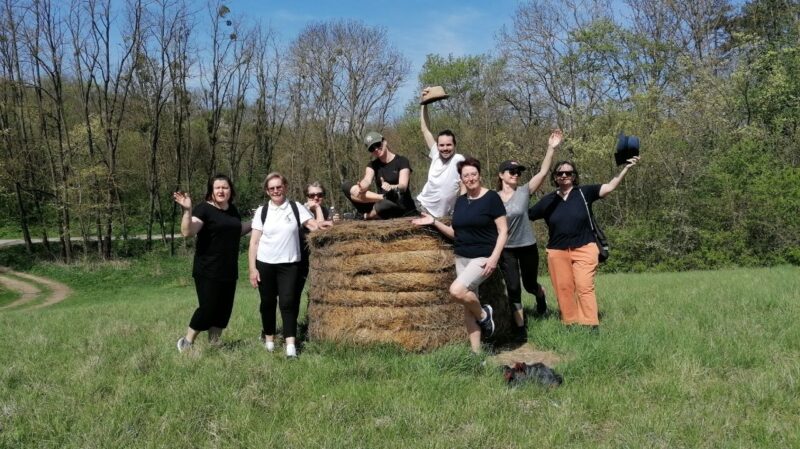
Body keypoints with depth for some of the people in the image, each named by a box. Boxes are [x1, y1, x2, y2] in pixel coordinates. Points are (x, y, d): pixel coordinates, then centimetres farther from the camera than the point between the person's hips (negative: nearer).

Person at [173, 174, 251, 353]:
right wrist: (187, 210, -36)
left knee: (224, 309, 9)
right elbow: (187, 232, -24)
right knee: (207, 308, -6)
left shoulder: (233, 210, 11)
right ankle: (186, 342, 13)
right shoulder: (204, 209, -11)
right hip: (208, 272, -7)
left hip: (229, 271, 7)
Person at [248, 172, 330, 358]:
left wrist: (320, 225, -31)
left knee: (288, 302, -7)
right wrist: (252, 268, -3)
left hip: (289, 264, -1)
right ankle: (269, 338, 26)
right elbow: (254, 242, 2)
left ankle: (290, 345, -10)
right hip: (265, 264, 1)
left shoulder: (296, 207, 2)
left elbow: (312, 224, -7)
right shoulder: (262, 211, 3)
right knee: (268, 303, 10)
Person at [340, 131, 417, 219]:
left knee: (382, 206, -44)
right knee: (346, 186, -14)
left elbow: (403, 186, -17)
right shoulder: (373, 165, 11)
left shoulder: (402, 161, -2)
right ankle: (384, 197, -27)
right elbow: (367, 181, -11)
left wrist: (392, 188, -41)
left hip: (401, 208, -5)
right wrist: (361, 187, -36)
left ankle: (369, 215, -14)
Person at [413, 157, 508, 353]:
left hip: (483, 258, -6)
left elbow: (503, 230, -10)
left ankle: (483, 314, 1)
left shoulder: (491, 197, -7)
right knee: (468, 306, 5)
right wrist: (434, 222, 6)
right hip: (462, 258, 6)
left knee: (456, 291, -26)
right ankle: (476, 352, 13)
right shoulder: (460, 201, 10)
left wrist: (494, 257, -19)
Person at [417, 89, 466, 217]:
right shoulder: (435, 154, -3)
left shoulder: (458, 160, -17)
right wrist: (424, 104, -4)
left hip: (441, 215, -4)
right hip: (422, 205, 4)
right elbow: (425, 129, 2)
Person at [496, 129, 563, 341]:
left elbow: (543, 172, -19)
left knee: (530, 284, 13)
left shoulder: (525, 191, -8)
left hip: (527, 246, -1)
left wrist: (551, 148, -28)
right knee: (513, 288, -1)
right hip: (506, 249, 1)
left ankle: (541, 295, 51)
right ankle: (521, 328, 10)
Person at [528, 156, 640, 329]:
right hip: (557, 251, 2)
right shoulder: (548, 200, 7)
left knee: (585, 287, -8)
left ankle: (591, 324, -6)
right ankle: (570, 323, 12)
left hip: (584, 248, -2)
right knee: (564, 289, 3)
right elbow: (525, 216, 13)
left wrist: (626, 168, -15)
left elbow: (609, 187, -6)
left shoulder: (584, 192, 1)